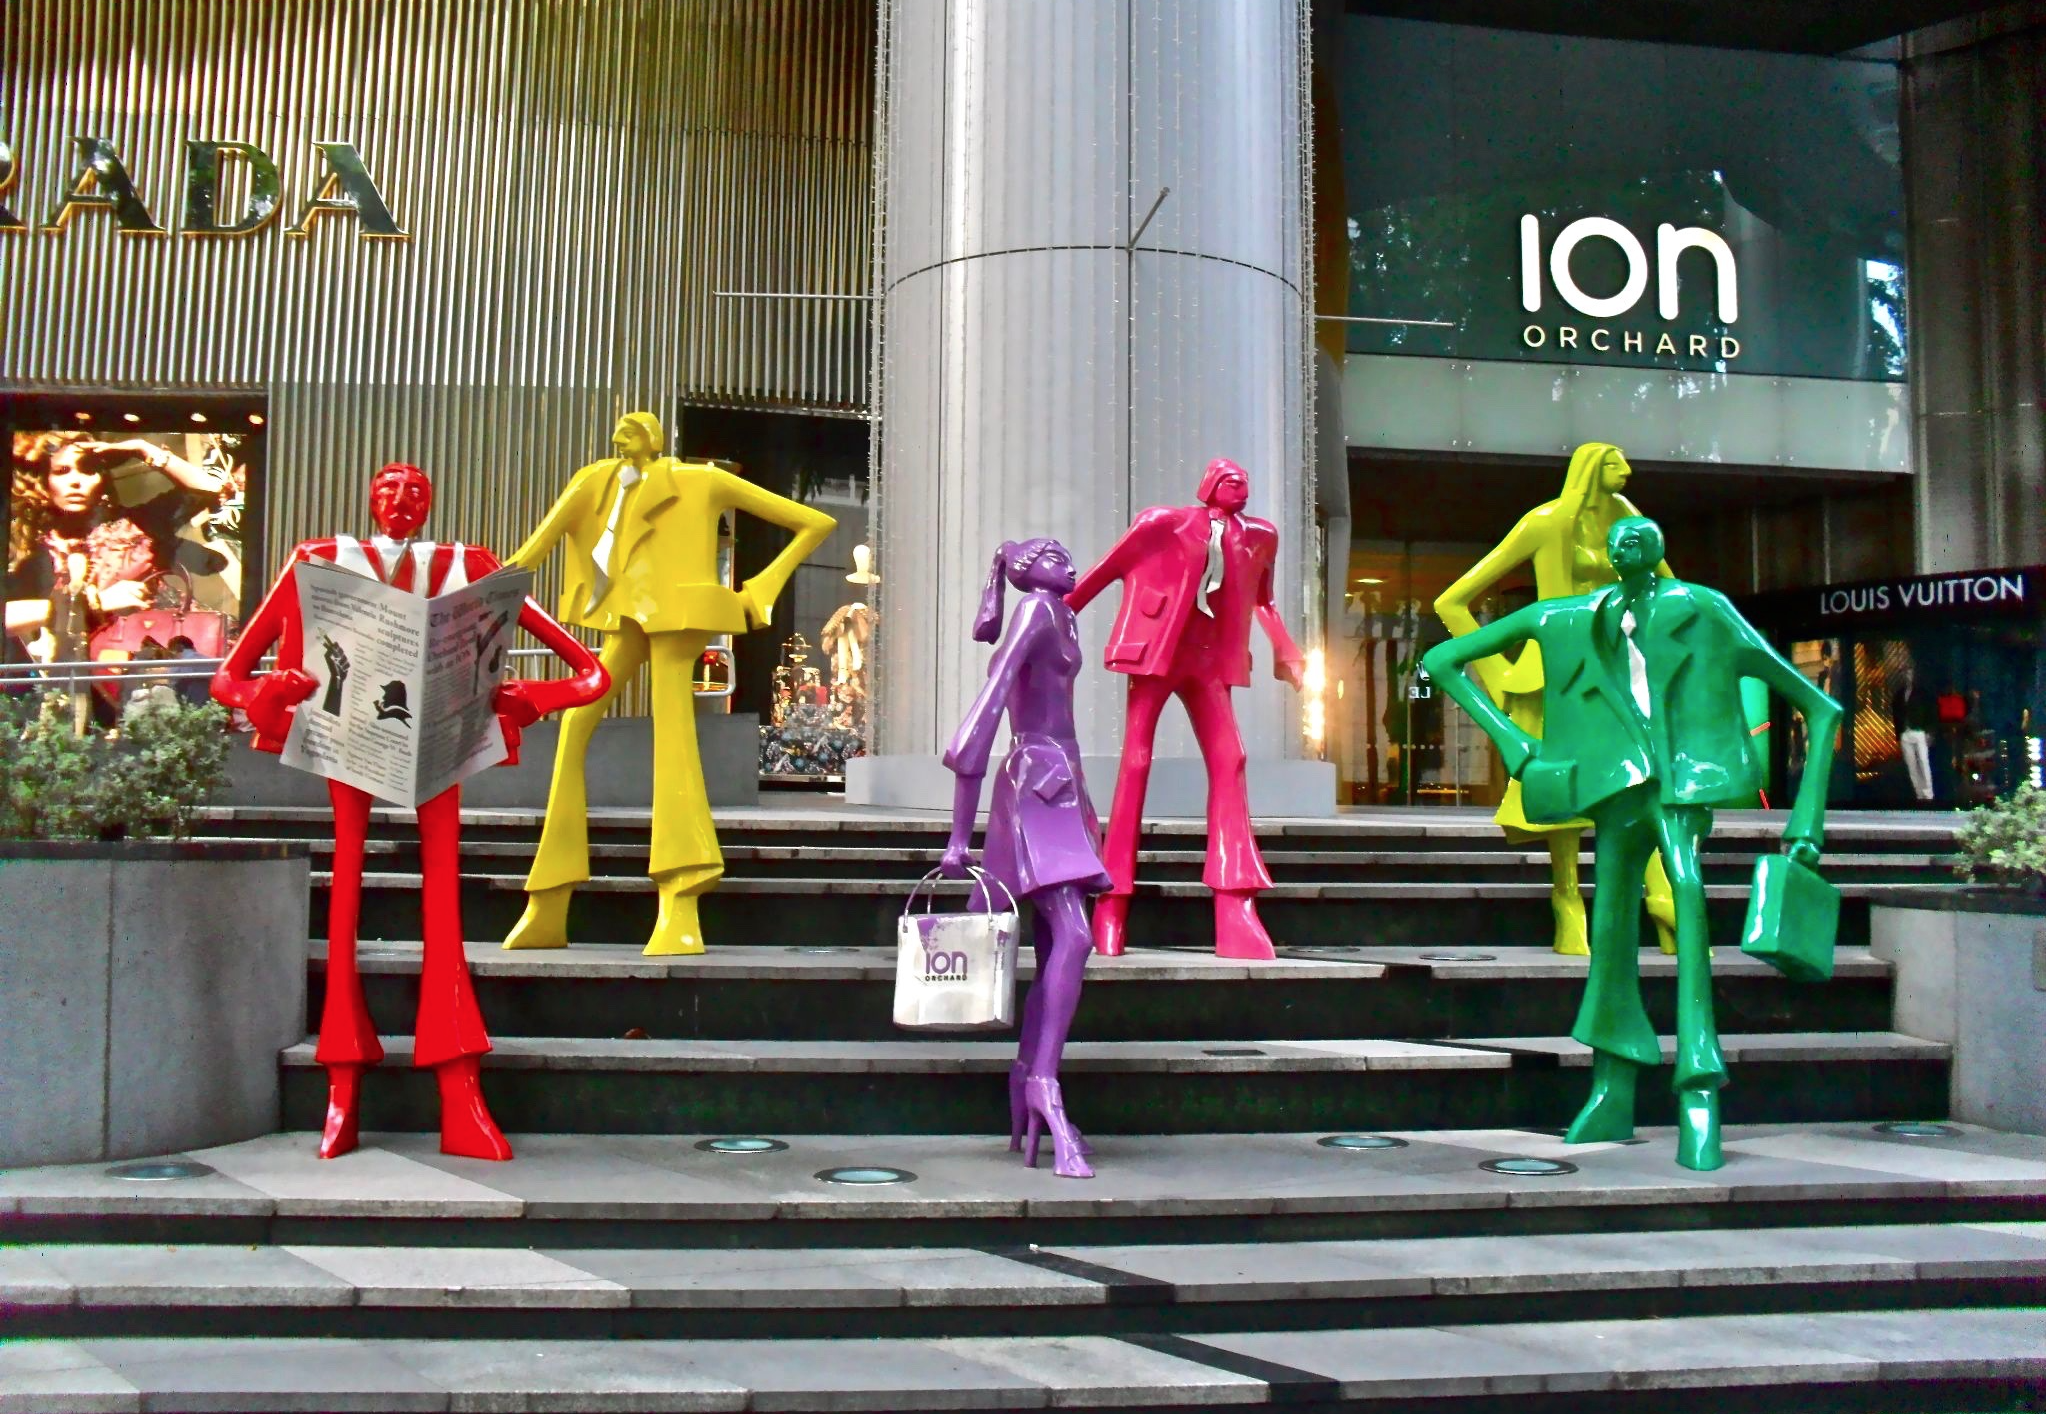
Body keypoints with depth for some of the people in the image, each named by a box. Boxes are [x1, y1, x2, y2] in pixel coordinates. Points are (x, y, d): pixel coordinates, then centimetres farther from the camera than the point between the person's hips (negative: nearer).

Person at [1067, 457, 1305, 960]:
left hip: (1209, 660, 4)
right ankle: (1112, 904, 0)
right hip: (1155, 651, -3)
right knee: (1136, 761, -4)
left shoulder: (1259, 536, 10)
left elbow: (1262, 601, 22)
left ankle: (1236, 915, -9)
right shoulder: (1165, 522, -1)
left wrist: (1286, 653, 17)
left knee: (1228, 761, -8)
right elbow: (1106, 570, 2)